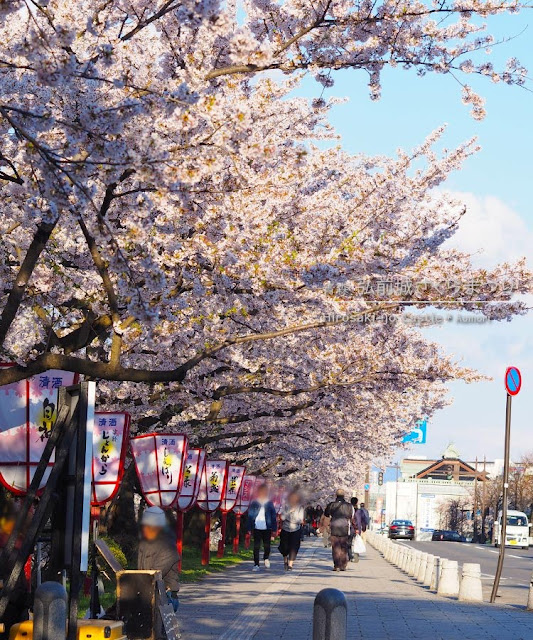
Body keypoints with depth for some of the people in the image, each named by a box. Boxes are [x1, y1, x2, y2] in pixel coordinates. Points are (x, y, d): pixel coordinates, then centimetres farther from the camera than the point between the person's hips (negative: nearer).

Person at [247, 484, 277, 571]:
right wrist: (250, 528, 0)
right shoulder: (254, 503, 4)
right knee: (256, 546, -2)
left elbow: (274, 516, 9)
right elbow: (250, 515, 5)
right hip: (257, 528, 0)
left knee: (267, 545, 1)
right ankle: (256, 564, 4)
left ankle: (266, 558, 31)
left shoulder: (269, 503, 6)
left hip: (267, 528, 0)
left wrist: (274, 528, 3)